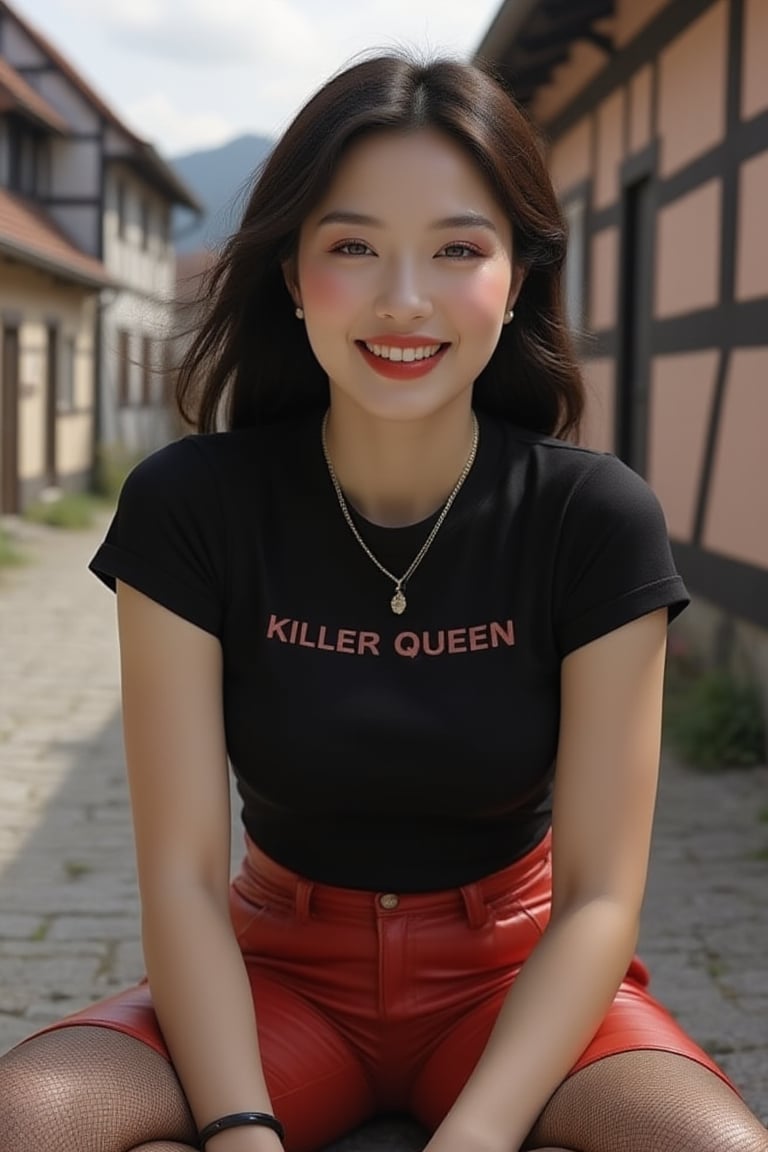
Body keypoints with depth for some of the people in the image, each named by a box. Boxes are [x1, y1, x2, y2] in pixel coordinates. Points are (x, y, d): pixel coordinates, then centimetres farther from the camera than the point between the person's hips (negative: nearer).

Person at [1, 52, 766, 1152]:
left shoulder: (596, 518, -12)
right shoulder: (189, 507, -11)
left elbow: (598, 896, -13)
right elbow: (181, 876, -13)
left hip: (515, 970, 1)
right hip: (281, 966, 0)